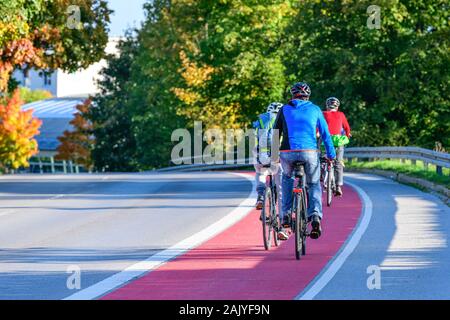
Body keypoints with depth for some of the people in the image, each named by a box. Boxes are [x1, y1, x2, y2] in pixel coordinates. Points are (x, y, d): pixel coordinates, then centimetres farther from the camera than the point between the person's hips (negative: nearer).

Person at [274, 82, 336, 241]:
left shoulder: (285, 109, 14)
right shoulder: (314, 109, 14)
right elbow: (325, 134, 13)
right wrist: (331, 155, 20)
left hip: (287, 152, 1)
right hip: (309, 152, -1)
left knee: (287, 179, 28)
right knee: (314, 185, 18)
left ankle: (285, 219, 16)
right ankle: (315, 216, -8)